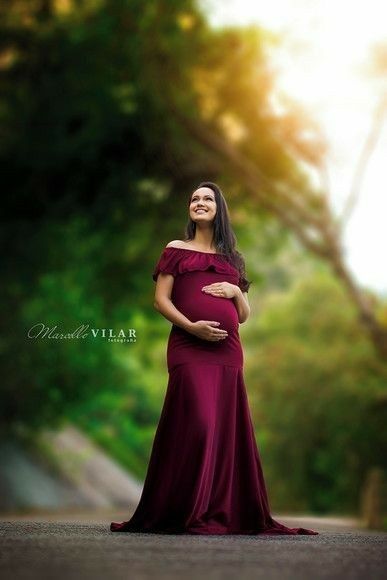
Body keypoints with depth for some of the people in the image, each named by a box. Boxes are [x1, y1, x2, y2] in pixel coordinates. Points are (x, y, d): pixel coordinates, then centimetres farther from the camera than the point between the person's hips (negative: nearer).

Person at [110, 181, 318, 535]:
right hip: (189, 348, -4)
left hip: (228, 351, 4)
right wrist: (192, 326, -14)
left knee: (227, 429, 2)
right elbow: (161, 299, 2)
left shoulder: (232, 259, 22)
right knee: (195, 425, -15)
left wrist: (236, 291, 0)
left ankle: (226, 513, 7)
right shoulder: (176, 250, 12)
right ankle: (186, 514, -10)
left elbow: (245, 315, 21)